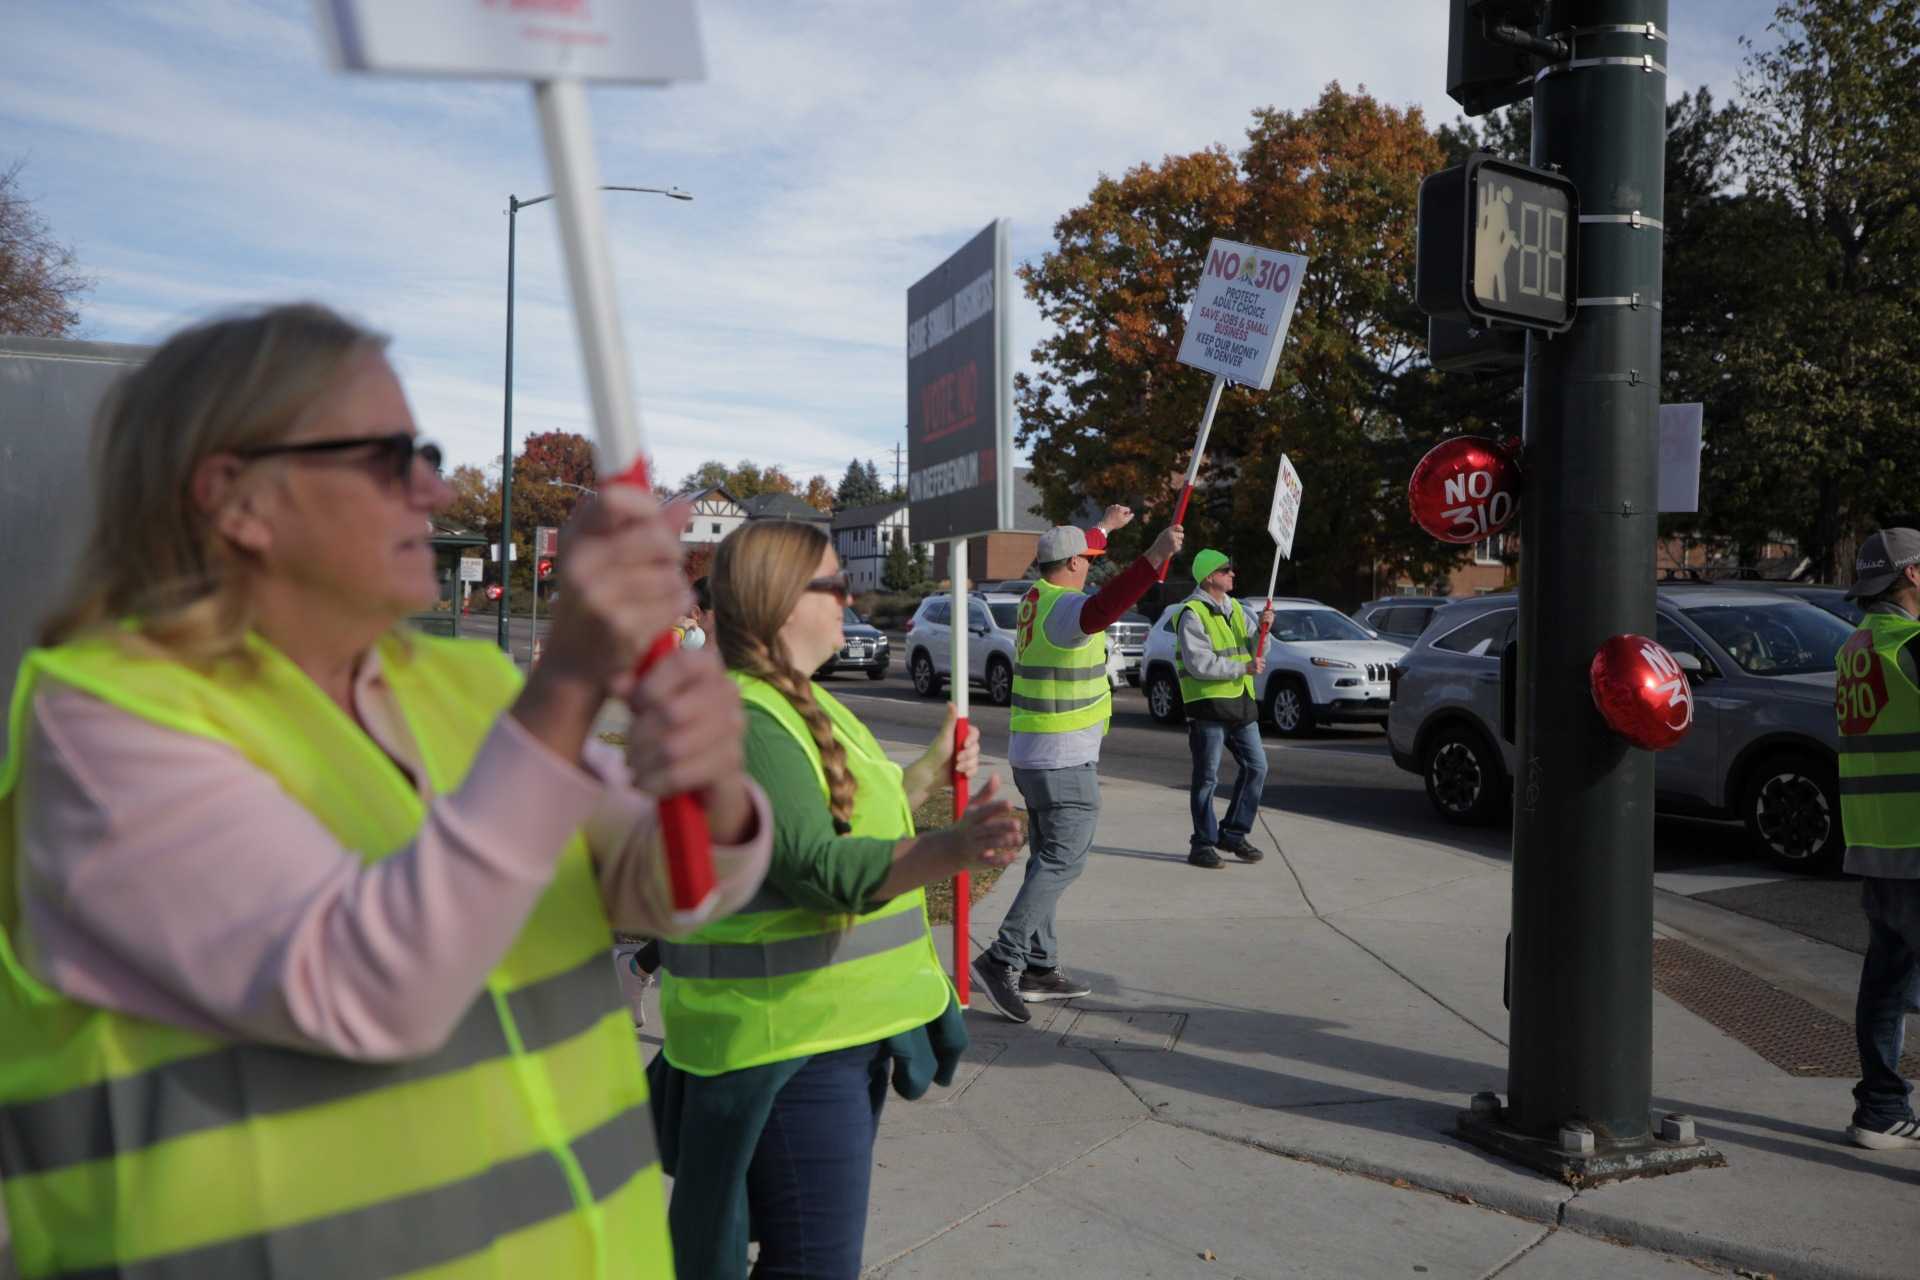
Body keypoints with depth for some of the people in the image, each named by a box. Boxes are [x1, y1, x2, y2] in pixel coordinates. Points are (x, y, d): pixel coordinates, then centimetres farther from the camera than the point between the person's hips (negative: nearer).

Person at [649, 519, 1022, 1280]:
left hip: (846, 1025, 11)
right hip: (782, 1043, -10)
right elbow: (818, 868, -32)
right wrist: (950, 852, -45)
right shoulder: (740, 716, -21)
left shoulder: (801, 702, 13)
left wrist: (929, 772, 21)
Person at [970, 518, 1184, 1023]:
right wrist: (1153, 558, -52)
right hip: (1064, 762, -10)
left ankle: (1038, 967, 18)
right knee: (1063, 861, -8)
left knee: (1047, 859, 14)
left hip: (1032, 756, 10)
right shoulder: (1065, 606, -18)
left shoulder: (1037, 598, 11)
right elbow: (1100, 609, -43)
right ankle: (1003, 959, -14)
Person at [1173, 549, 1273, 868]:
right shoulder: (1191, 614, -11)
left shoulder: (1234, 607, 15)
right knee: (1207, 778, -1)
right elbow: (1200, 664, -20)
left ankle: (1233, 833, 20)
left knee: (1256, 767, 8)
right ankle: (1203, 844, 10)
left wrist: (1262, 628, -3)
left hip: (1241, 702, 8)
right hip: (1208, 704, -8)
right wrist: (1243, 668, -18)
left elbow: (1251, 650, 16)